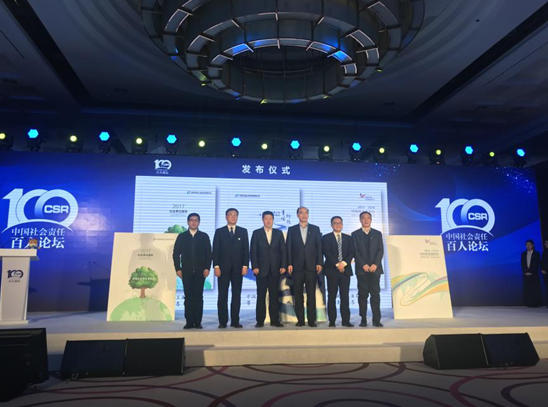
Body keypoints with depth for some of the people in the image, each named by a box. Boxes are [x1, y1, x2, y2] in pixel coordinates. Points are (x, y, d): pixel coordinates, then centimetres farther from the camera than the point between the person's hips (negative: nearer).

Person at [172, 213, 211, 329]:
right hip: (186, 271, 1)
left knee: (198, 297, 0)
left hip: (200, 271, 0)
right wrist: (178, 269, -2)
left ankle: (198, 322, 5)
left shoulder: (204, 236, 6)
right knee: (188, 297, 2)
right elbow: (176, 254, 6)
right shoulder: (182, 236, 8)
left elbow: (208, 254, 4)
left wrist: (207, 268, -5)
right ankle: (189, 322, 7)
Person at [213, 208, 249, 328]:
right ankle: (222, 321, 6)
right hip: (223, 268, -1)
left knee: (236, 295, 3)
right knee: (222, 295, 1)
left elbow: (246, 250, 5)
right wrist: (216, 266, -7)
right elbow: (215, 250, 2)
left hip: (238, 268, 1)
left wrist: (245, 265, -4)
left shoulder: (243, 231, 10)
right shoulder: (219, 232, 7)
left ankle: (235, 321, 8)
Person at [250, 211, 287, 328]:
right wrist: (254, 266, -9)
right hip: (261, 269, -1)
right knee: (261, 295, 2)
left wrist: (283, 266, -3)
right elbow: (253, 251, 0)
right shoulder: (256, 233, 5)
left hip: (275, 269, 1)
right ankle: (260, 321, 7)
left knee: (274, 295, 4)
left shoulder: (279, 233, 10)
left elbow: (283, 250, 6)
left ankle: (275, 320, 10)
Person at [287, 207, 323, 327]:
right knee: (298, 294, 3)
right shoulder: (292, 230, 10)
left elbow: (319, 247, 5)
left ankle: (311, 320, 5)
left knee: (311, 294, 0)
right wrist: (289, 264, -4)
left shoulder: (315, 229, 10)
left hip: (311, 266, 0)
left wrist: (319, 263, -3)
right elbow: (289, 248, 5)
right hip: (297, 266, 0)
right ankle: (300, 319, 9)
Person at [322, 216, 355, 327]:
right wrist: (337, 264, -16)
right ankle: (332, 321, 6)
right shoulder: (326, 238, 6)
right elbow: (327, 253, -7)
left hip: (345, 270, 2)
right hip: (332, 270, -2)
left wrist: (344, 263, -13)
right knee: (332, 296, 1)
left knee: (345, 297, 1)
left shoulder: (349, 238, 15)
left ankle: (346, 320, 5)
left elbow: (351, 253, 3)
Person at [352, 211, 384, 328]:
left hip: (375, 268, 1)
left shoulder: (377, 233, 12)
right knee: (362, 294, 1)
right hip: (362, 269, -1)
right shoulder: (355, 234, 8)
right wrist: (363, 265, -11)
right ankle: (363, 320, 5)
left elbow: (380, 250, 4)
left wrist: (375, 264, -9)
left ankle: (376, 320, 2)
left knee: (375, 294, -1)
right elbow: (355, 251, 0)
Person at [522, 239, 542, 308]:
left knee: (535, 289, -4)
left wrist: (531, 272, -11)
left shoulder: (537, 254, 3)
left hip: (534, 274, -3)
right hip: (526, 274, 3)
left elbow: (537, 264, -4)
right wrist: (525, 272, -6)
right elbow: (522, 264, 8)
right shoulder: (523, 254, 12)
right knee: (527, 289, -1)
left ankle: (536, 303, 1)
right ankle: (529, 304, 1)